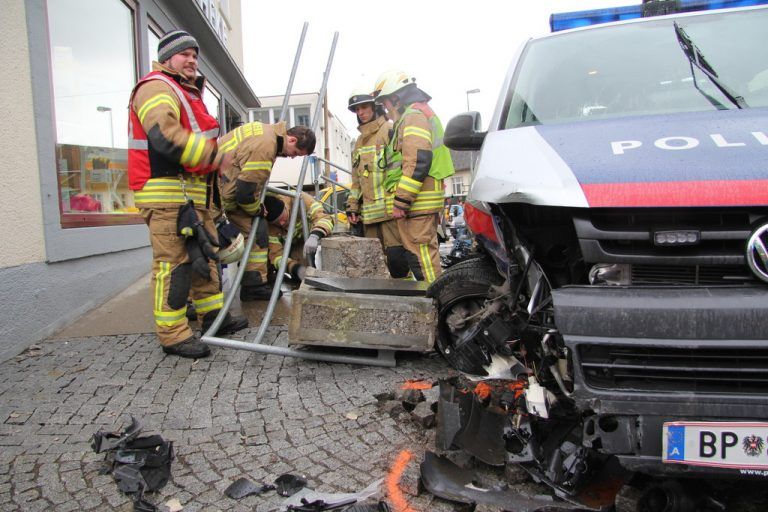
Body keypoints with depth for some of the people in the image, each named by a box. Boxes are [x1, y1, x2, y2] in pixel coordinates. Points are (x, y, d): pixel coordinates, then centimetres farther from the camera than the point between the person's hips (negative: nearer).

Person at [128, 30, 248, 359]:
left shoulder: (188, 93, 26)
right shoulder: (156, 88, -7)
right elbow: (165, 137, -24)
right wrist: (214, 156, -23)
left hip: (193, 193, 11)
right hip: (167, 193, -11)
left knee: (204, 254, 14)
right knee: (173, 261, -10)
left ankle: (213, 316, 25)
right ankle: (173, 334, -4)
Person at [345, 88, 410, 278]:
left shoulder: (389, 130, 0)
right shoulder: (359, 141, 25)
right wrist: (352, 207, 21)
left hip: (390, 208, -8)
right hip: (369, 212, 8)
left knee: (395, 255, -12)